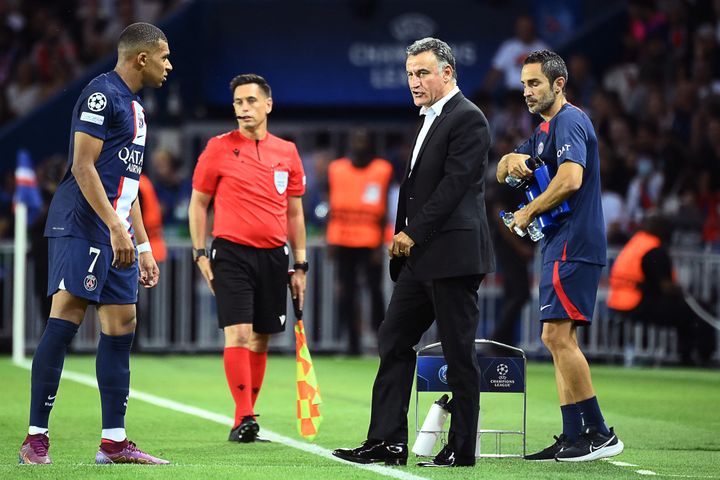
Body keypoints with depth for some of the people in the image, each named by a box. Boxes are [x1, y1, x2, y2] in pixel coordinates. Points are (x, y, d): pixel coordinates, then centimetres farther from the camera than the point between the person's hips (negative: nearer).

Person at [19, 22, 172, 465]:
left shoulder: (134, 108, 22)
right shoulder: (102, 94, -8)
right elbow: (83, 167, -15)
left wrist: (143, 246, 24)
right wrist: (115, 227, -20)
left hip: (117, 234, 10)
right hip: (82, 227, -10)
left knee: (122, 327, 6)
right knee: (65, 321, -12)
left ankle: (114, 442, 9)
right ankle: (36, 438, -12)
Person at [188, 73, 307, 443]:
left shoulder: (287, 152, 10)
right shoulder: (219, 148, 1)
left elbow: (294, 212, 14)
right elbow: (198, 203, 5)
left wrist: (300, 265, 11)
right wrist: (200, 253, -3)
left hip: (273, 256, 4)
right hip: (232, 253, -4)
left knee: (260, 340, 6)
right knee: (238, 334, -13)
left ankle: (246, 420, 14)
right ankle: (243, 419, -13)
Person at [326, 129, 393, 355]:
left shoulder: (382, 170, 0)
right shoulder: (337, 169, 7)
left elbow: (384, 211, 0)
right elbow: (332, 207, 11)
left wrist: (381, 244, -4)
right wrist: (330, 240, 6)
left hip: (370, 241, -3)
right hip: (342, 241, 3)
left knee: (375, 289, -5)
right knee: (346, 291, 4)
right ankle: (353, 341, 10)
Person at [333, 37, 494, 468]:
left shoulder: (467, 119, -11)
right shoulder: (431, 120, 19)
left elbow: (454, 185, -18)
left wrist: (413, 233, -14)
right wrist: (403, 238, 9)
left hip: (454, 254, -10)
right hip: (421, 256, 10)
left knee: (459, 353, -3)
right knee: (394, 340, 7)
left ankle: (462, 449, 2)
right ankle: (388, 442, 8)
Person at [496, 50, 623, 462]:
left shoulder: (569, 121, -11)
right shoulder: (546, 129, 22)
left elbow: (570, 179, -25)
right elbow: (502, 172, 28)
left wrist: (528, 212, -12)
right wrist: (512, 162, 3)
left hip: (573, 245, -11)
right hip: (562, 246, 11)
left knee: (557, 335, -15)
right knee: (560, 338, 8)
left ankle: (599, 433, -15)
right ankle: (574, 437, 7)